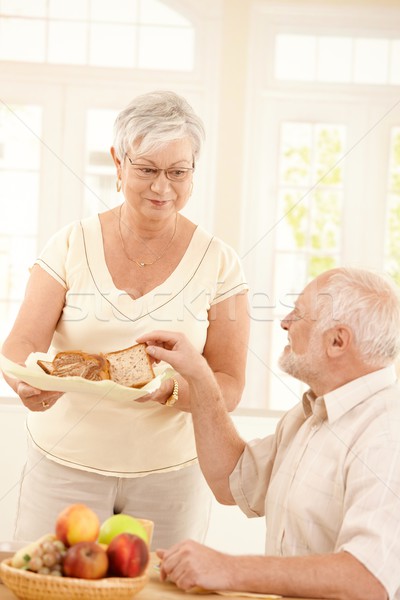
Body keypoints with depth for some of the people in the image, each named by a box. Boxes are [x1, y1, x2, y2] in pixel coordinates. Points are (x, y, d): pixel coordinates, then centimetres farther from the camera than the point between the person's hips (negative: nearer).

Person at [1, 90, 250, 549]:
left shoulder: (218, 264, -2)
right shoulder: (71, 245, -1)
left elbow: (229, 386, -3)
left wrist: (169, 390, -24)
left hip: (171, 471, 0)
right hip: (65, 462, 0)